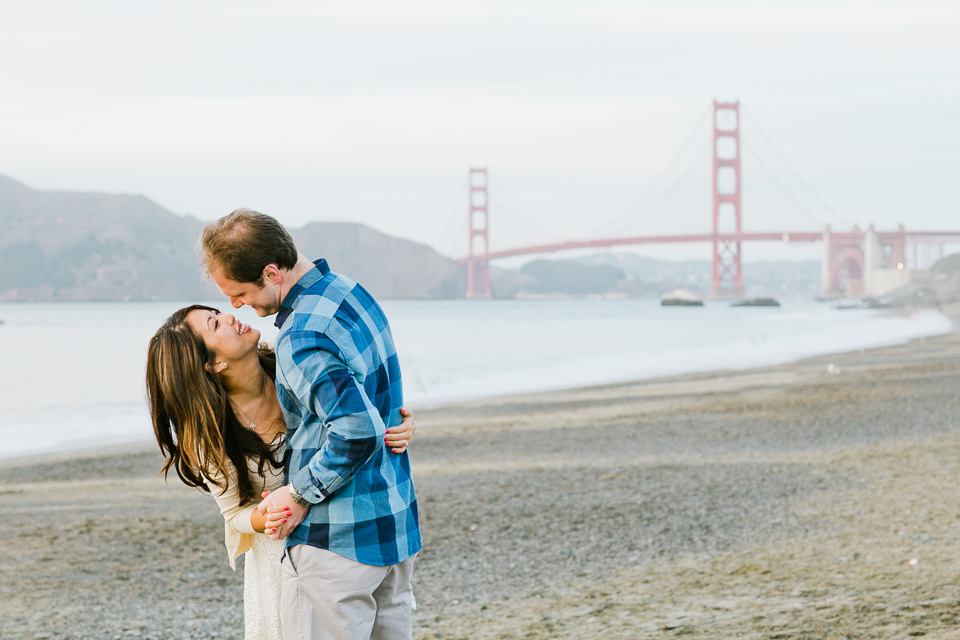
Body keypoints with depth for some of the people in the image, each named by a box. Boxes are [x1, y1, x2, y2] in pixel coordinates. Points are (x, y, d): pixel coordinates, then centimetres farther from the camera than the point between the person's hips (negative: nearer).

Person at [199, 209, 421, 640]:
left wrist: (299, 494, -18)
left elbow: (359, 430, -30)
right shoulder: (350, 292, 8)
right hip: (397, 526, 10)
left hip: (338, 543, -10)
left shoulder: (302, 339, -22)